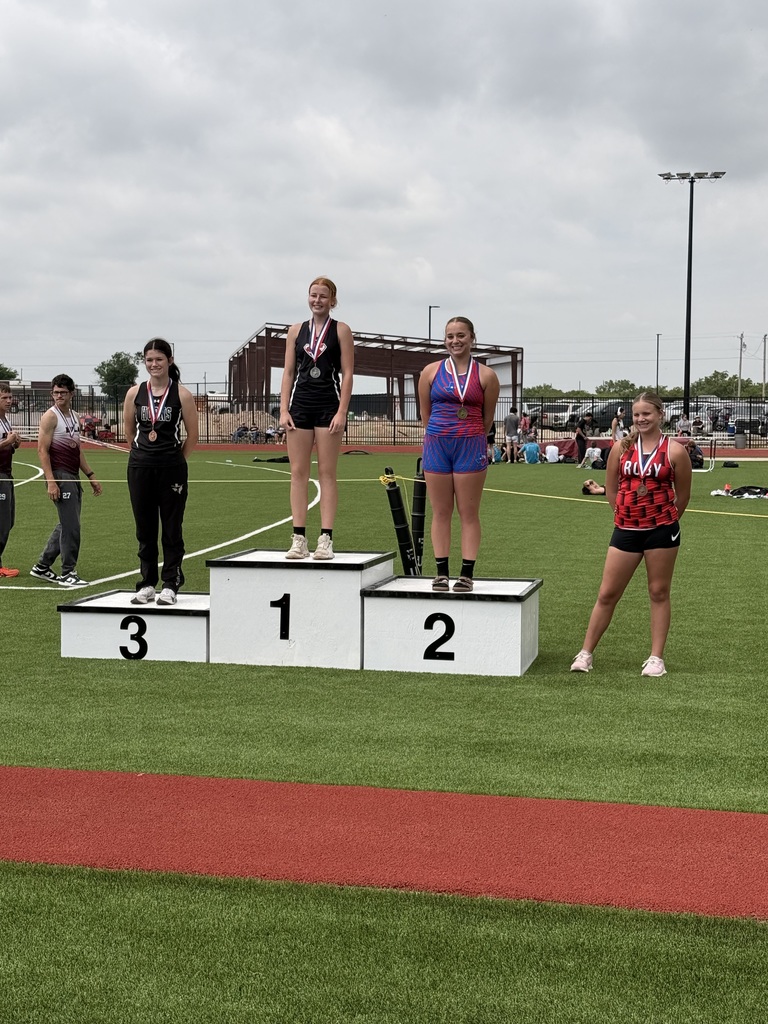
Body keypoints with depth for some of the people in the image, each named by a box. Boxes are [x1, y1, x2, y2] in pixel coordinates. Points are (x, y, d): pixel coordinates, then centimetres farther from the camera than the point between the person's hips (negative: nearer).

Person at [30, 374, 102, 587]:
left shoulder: (74, 417, 16)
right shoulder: (50, 417, -8)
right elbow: (42, 451, -14)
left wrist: (91, 475, 18)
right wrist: (51, 482, -21)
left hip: (73, 477, 9)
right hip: (60, 476, -9)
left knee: (66, 525, 14)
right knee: (71, 527, -9)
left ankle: (41, 567, 24)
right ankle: (67, 573, -1)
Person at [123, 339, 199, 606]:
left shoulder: (182, 395, -3)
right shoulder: (135, 393, 4)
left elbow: (192, 435, 3)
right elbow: (129, 430, 15)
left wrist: (175, 460, 9)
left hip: (172, 470, -2)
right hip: (140, 468, 3)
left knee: (171, 529, 2)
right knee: (144, 529, 8)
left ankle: (170, 585, 10)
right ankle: (147, 584, 17)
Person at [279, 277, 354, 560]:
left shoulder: (340, 330, 3)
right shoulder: (296, 331, 12)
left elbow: (347, 373, -2)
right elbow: (289, 372, 10)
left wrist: (342, 412, -11)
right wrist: (284, 410, 0)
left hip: (329, 406, -3)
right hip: (300, 405, 3)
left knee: (327, 473, -2)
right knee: (298, 473, 0)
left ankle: (325, 540, -1)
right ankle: (299, 539, 2)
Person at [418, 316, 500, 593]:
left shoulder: (486, 375, 1)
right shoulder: (431, 371, 5)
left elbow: (487, 418, 8)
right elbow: (426, 414, 11)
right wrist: (441, 438, 13)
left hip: (471, 446, -2)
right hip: (437, 445, 2)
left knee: (469, 514, 0)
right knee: (441, 513, 5)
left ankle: (467, 574, 3)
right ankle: (442, 573, 10)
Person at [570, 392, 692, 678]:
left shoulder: (675, 451, -4)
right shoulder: (621, 448, 2)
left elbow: (683, 495, 5)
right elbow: (611, 490, 11)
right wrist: (628, 515, 10)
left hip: (662, 531, -2)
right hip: (626, 531, 2)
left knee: (659, 593, 7)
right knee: (607, 594, 6)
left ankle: (656, 658, 15)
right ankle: (586, 653, 15)